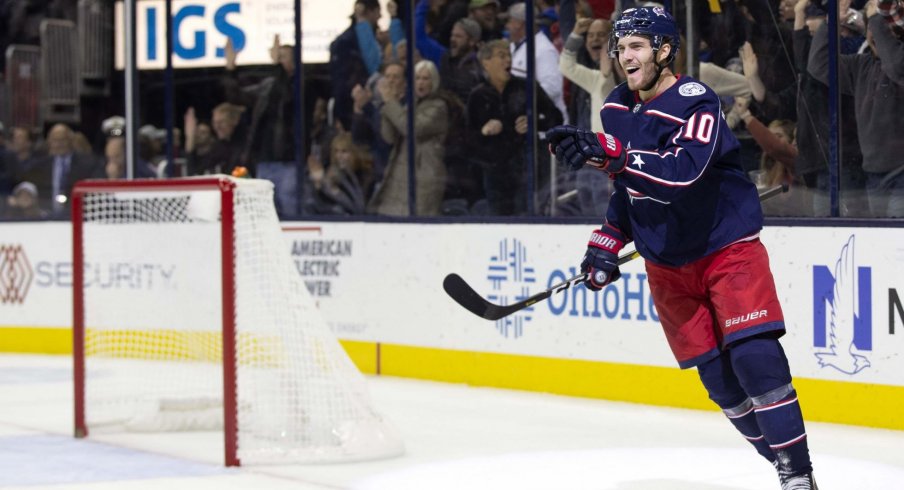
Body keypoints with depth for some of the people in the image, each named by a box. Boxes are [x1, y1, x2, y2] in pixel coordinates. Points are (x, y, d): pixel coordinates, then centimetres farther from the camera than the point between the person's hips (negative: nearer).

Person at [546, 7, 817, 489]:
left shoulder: (696, 103, -19)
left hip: (728, 246, -6)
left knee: (754, 357, -18)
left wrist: (608, 153, -42)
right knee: (717, 377, 3)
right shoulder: (616, 109, 4)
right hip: (667, 264, 6)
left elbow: (683, 172, -37)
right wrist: (607, 243, 14)